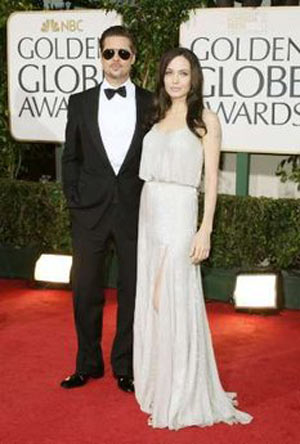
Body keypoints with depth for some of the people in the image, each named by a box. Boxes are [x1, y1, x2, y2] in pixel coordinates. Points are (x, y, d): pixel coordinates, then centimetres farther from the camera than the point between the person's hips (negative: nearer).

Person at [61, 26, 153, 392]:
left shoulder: (151, 103, 2)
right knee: (85, 290, 7)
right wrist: (73, 199, 0)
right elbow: (70, 158, 9)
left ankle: (124, 366, 23)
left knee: (132, 291, 7)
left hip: (134, 211, -1)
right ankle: (88, 364, 24)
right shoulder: (80, 103, 5)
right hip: (89, 211, 1)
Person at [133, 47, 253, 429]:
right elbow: (150, 169, 14)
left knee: (174, 301, -6)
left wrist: (205, 229, -14)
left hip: (178, 214, -6)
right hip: (149, 212, 6)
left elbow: (211, 179, -6)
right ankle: (156, 382, 23)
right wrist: (145, 215, 9)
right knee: (150, 301, 10)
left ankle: (183, 396, 5)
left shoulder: (205, 119, -3)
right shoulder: (158, 117, 14)